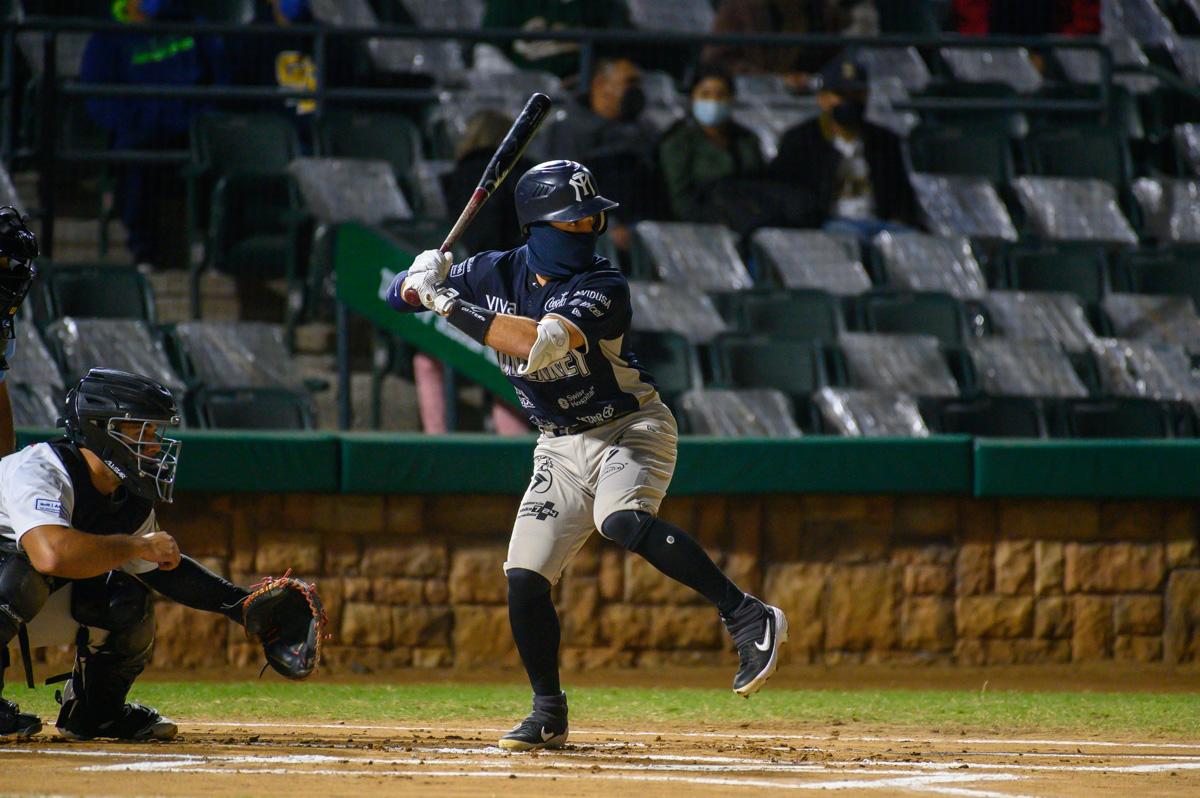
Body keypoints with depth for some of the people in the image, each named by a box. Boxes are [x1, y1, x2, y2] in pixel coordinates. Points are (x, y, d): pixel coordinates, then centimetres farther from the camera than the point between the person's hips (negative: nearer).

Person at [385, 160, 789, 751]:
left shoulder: (602, 287, -20)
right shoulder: (496, 274, -2)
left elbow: (544, 342, -36)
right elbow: (396, 296, 2)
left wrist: (454, 308, -36)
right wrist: (421, 282, -23)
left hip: (631, 429, -6)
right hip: (562, 447, 6)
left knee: (622, 522, -35)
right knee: (524, 578, -2)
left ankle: (747, 618, -33)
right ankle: (548, 713, 14)